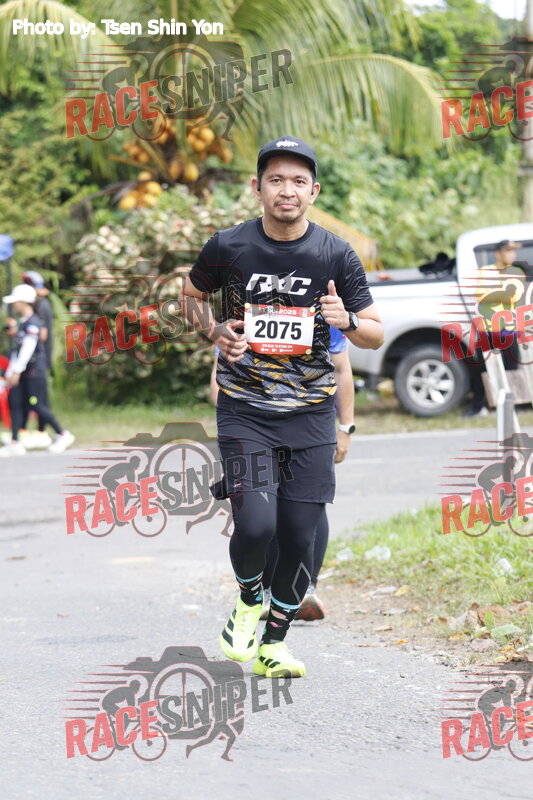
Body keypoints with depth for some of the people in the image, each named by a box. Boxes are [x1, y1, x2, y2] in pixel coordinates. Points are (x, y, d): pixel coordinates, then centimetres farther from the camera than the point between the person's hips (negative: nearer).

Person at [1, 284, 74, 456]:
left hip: (34, 370, -9)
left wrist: (16, 371, -21)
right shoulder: (22, 322, 15)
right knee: (14, 401, 1)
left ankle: (62, 435, 9)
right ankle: (15, 443, 1)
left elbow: (28, 348, -20)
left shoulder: (32, 323, -14)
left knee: (36, 405, -5)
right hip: (23, 371, 9)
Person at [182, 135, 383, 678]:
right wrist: (214, 333, -4)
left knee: (300, 536, 1)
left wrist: (347, 321, -20)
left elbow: (376, 335, 2)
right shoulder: (228, 247, -5)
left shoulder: (336, 255, -4)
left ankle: (273, 642, 22)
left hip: (310, 413, 1)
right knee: (255, 526, -17)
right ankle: (249, 600, 16)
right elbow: (191, 297, 15)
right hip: (244, 411, -1)